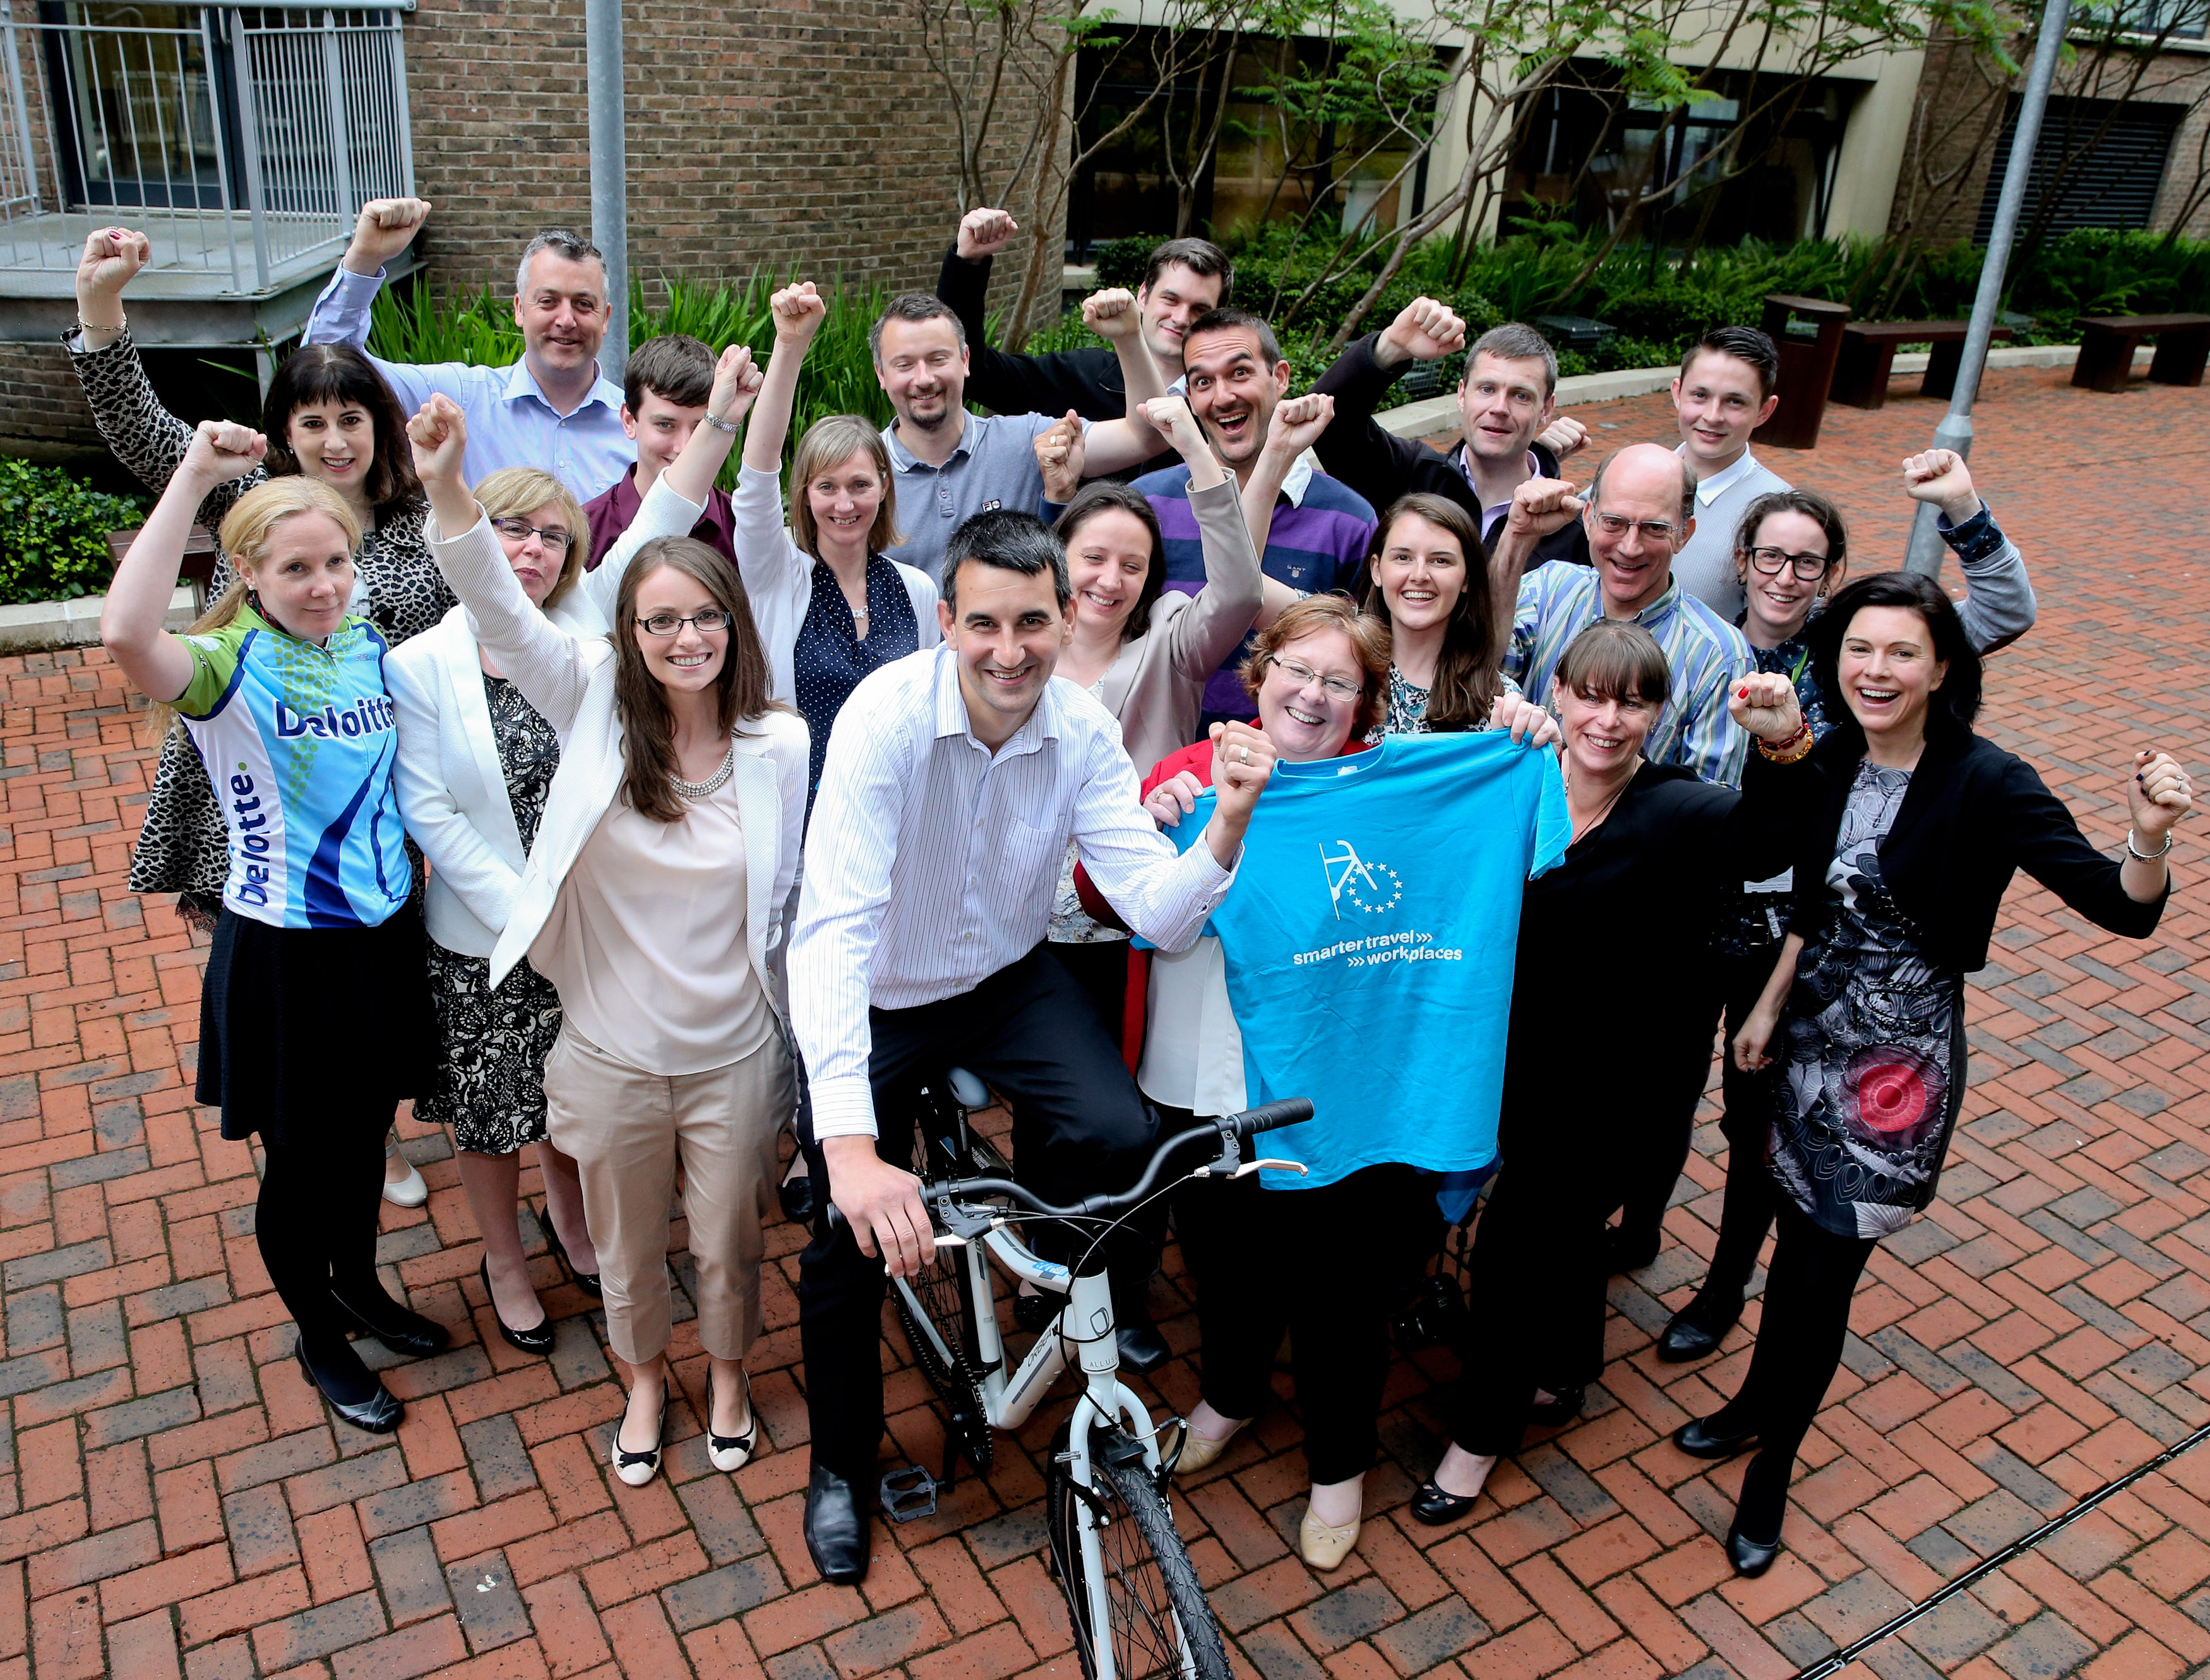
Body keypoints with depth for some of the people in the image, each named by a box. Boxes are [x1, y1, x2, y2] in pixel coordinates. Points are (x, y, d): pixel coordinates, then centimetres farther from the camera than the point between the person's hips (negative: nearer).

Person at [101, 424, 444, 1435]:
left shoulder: (369, 650, 1)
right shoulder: (229, 670, -17)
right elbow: (125, 634, -40)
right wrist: (194, 476, -36)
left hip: (383, 935, 5)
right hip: (284, 955, -5)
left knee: (365, 1133, 23)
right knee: (301, 1160, 12)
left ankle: (358, 1283, 49)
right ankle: (319, 1338, 36)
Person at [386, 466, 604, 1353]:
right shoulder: (419, 666, -10)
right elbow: (429, 814, -13)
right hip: (481, 940, -2)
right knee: (491, 1112, 14)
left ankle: (569, 1217, 47)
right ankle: (504, 1259, 38)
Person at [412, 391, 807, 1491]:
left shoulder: (783, 747, -11)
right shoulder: (597, 707, -10)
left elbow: (802, 902, -3)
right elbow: (503, 616, -22)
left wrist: (806, 1049, -1)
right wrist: (448, 493, -39)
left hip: (734, 1052, -1)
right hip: (609, 1052, 1)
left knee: (728, 1241, 19)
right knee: (626, 1244, 22)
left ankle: (727, 1373, 49)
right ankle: (645, 1379, 51)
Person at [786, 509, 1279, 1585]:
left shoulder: (1083, 731, -16)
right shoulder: (886, 717, -28)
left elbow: (1162, 921, -18)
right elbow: (832, 928, -38)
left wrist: (1229, 822, -39)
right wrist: (849, 1144, -48)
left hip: (1009, 981, 2)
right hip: (878, 1001, -2)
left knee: (1120, 1136, -22)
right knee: (850, 1235, -4)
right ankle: (840, 1467, 25)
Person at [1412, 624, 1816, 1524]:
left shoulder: (1677, 810, -18)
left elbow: (1762, 837, -39)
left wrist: (1785, 746, -56)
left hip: (1623, 1077, -4)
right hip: (1525, 1058, 5)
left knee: (1516, 1238, 2)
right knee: (1563, 1222, 24)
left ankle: (1484, 1425, 26)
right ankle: (1563, 1373, 51)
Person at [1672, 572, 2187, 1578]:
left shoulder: (1987, 785, -20)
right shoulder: (1831, 760, -2)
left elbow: (2123, 909, -24)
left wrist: (2150, 839, -44)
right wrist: (1772, 1006, 16)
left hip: (1903, 1055, -5)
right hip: (1817, 1029, 5)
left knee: (1822, 1272, 3)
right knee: (1796, 1231, 20)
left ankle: (1772, 1467, 25)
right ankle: (1759, 1402, 43)